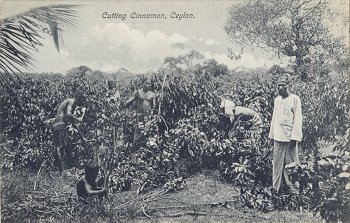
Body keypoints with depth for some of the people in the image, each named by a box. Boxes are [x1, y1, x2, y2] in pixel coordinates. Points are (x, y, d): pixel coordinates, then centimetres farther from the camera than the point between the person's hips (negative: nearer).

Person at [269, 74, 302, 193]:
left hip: (290, 137, -5)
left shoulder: (295, 99, -5)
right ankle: (277, 186, 14)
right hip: (278, 136, 5)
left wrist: (295, 137, -13)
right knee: (277, 161, 6)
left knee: (291, 162, 0)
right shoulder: (277, 100, 12)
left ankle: (292, 186, 9)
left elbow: (297, 119, -8)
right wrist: (272, 134, 13)